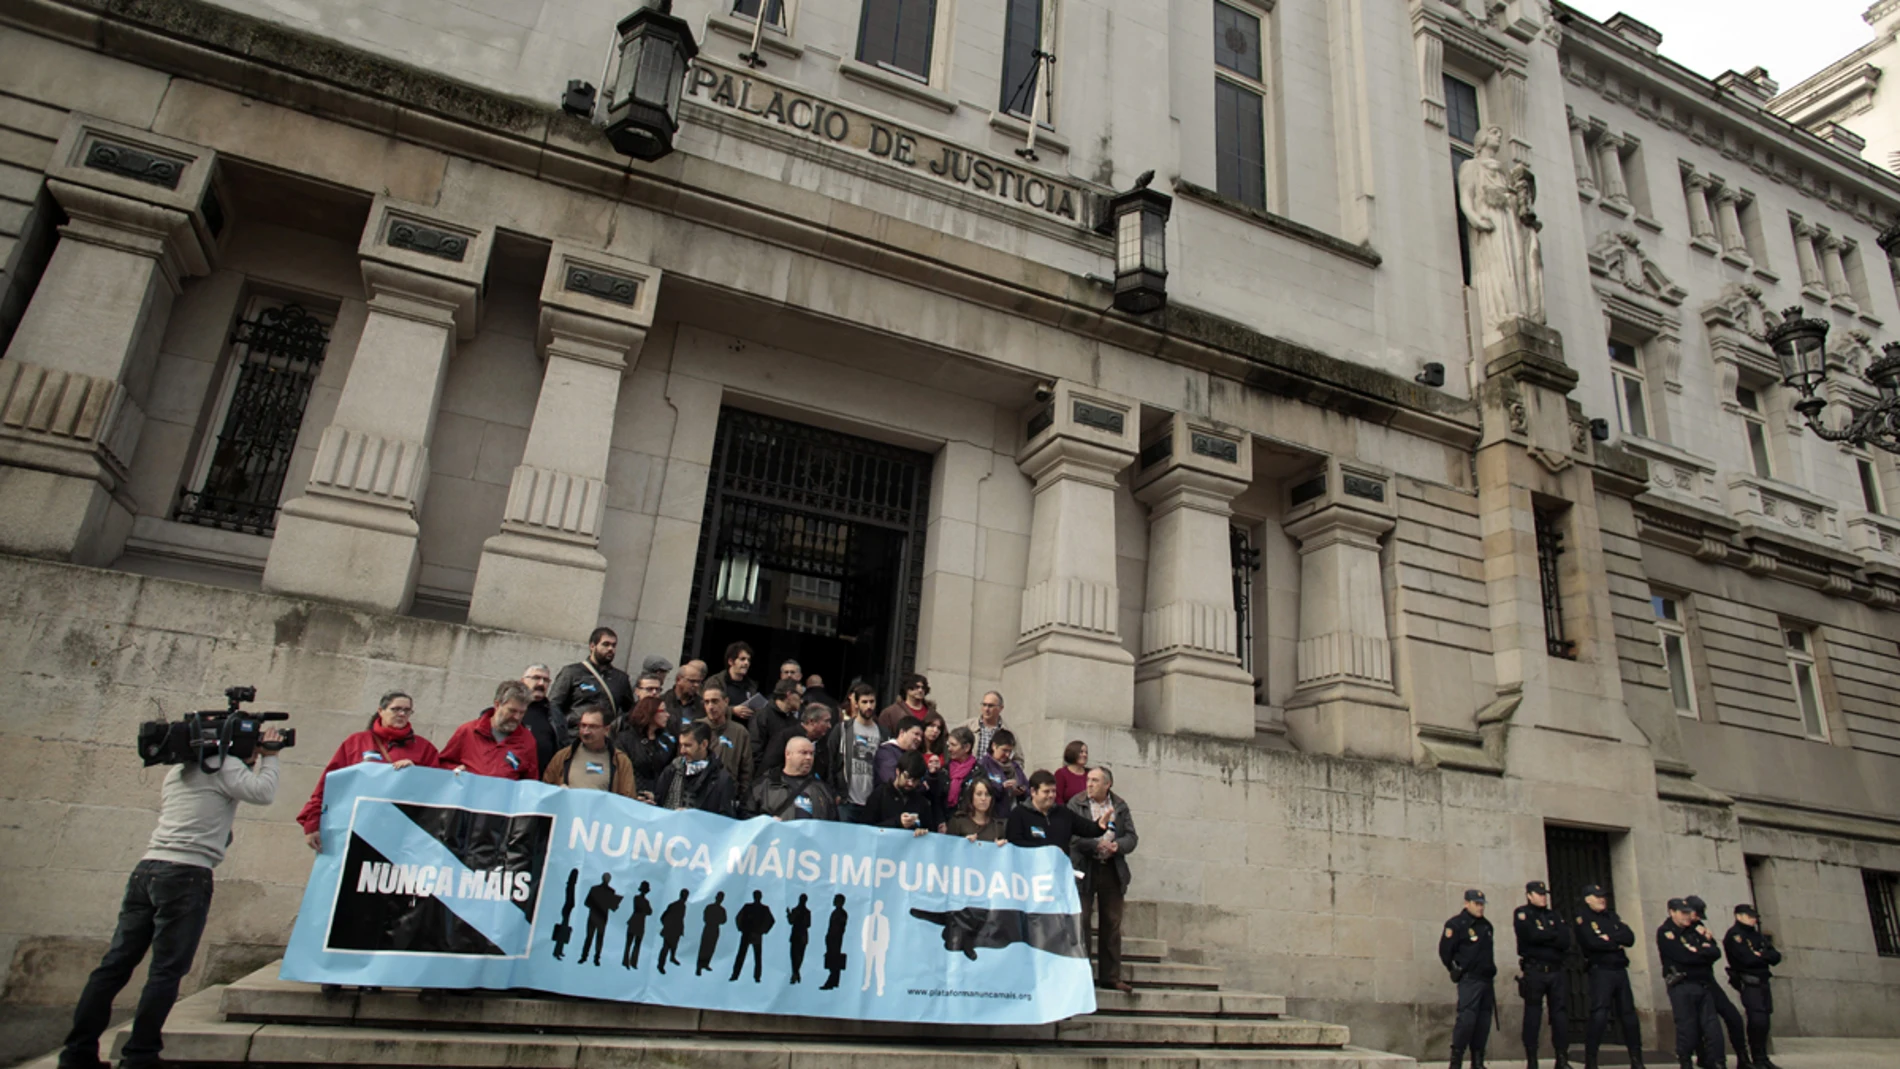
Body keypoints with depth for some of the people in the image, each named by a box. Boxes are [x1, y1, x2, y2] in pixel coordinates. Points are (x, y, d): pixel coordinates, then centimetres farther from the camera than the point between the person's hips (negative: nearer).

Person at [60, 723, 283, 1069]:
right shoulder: (225, 767, -3)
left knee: (115, 964, 8)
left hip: (147, 869, 8)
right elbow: (263, 793, -14)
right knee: (167, 970, -3)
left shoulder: (177, 771, 22)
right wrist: (269, 757, 1)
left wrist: (251, 762, 26)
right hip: (186, 875, -8)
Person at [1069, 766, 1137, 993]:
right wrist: (1096, 845, -23)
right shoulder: (1076, 803, -1)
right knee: (1081, 922, 0)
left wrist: (1117, 845, -15)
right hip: (1084, 869, -3)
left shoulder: (1120, 806, 8)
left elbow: (1132, 837, 4)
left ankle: (1110, 976, 18)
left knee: (1112, 924, 8)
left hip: (1113, 870, 3)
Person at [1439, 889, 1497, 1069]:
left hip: (1486, 980, 8)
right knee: (1467, 1018, -14)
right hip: (1469, 980, -7)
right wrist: (1456, 971, -2)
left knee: (1484, 1021, 7)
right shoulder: (1456, 924, -8)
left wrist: (1491, 969, 19)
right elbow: (1445, 950, -8)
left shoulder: (1486, 925, 15)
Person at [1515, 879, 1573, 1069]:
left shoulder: (1553, 915, 17)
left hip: (1557, 970, 4)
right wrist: (1554, 936, -2)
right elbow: (1532, 935, -15)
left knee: (1561, 1014, 1)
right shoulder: (1522, 914, 2)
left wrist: (1543, 937, -10)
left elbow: (1565, 940, 2)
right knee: (1533, 1016, -1)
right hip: (1534, 971, -4)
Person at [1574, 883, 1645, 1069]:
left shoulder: (1612, 916, 17)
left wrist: (1610, 938, -11)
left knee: (1629, 1014, 9)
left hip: (1620, 970, 6)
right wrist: (1617, 943, -4)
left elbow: (1630, 938, 4)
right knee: (1599, 1016, -13)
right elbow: (1593, 943, -17)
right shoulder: (1583, 919, -3)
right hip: (1600, 971, -6)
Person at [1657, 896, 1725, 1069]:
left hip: (1703, 984, 6)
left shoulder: (1695, 930, 15)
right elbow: (1683, 956, -16)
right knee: (1687, 1028, -4)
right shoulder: (1665, 932, -4)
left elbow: (1716, 952, 3)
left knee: (1713, 1027, 3)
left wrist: (1697, 952, -13)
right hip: (1681, 986, -6)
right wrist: (1704, 953, -2)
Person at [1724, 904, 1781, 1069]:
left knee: (1764, 1021, 9)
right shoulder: (1734, 935, -9)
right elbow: (1747, 959, -19)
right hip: (1748, 983, -8)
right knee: (1757, 1020, -13)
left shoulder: (1758, 935, 17)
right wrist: (1765, 957, -1)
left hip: (1762, 982, 8)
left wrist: (1761, 955, -12)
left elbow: (1776, 957, 8)